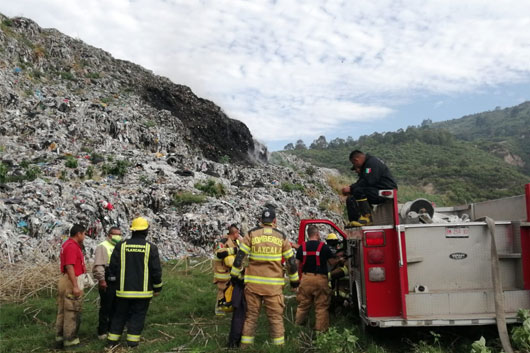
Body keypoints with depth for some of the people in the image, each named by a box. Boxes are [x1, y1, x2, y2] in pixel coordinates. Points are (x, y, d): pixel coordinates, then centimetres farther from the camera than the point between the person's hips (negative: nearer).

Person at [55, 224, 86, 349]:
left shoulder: (66, 244, 14)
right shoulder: (72, 246, -17)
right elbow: (69, 267, -24)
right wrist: (75, 286, -25)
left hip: (64, 280, 10)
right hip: (72, 281, -10)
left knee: (62, 311, 15)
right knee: (72, 312, -1)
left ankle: (60, 339, 22)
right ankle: (70, 340, 6)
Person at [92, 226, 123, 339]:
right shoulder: (103, 246, -9)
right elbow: (98, 265, -17)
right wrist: (101, 280, -21)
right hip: (107, 283, -8)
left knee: (115, 308, 14)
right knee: (105, 308, -2)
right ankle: (102, 332, 7)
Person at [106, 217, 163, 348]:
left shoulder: (121, 246, -1)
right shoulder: (151, 247, -6)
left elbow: (113, 267, 2)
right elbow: (156, 270, -5)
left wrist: (113, 281, 17)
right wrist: (157, 288, 5)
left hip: (123, 290, 2)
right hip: (143, 290, -2)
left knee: (120, 314, 14)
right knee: (138, 315, 7)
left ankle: (112, 340, 21)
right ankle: (132, 342, 7)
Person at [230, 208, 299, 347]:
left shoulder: (252, 234, 1)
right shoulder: (281, 236, 4)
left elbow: (240, 256, 0)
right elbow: (291, 261, 8)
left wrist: (234, 275, 10)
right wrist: (294, 280, 19)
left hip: (253, 283, 1)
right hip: (274, 285, 0)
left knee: (251, 315, 10)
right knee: (276, 317, 7)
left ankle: (245, 345, 15)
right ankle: (279, 344, 9)